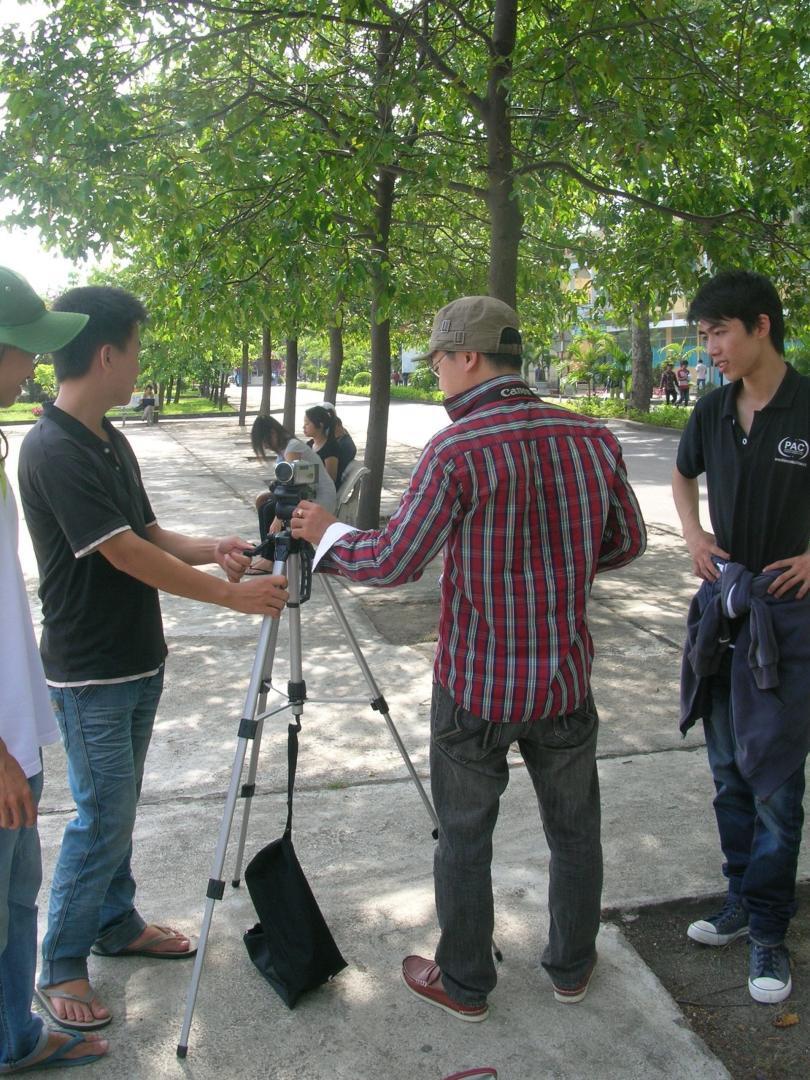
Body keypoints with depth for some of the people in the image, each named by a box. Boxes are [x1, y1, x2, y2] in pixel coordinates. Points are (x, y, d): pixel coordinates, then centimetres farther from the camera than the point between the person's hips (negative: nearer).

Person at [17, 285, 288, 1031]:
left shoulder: (111, 442, 7)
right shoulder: (52, 451, -21)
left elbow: (147, 533, 12)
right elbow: (127, 555, -24)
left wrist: (208, 548, -7)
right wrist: (230, 595, -20)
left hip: (137, 660, 8)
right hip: (90, 674, -8)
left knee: (118, 809, 19)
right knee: (102, 816, 1)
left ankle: (117, 923, 35)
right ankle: (61, 966, 18)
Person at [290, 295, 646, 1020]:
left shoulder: (457, 450, -19)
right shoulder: (593, 438, -4)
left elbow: (394, 563, -17)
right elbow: (627, 543, 7)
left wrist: (327, 533, 0)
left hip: (476, 687, -4)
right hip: (566, 680, 4)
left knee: (464, 837, 14)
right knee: (574, 828, 20)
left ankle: (464, 983, 31)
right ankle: (572, 967, 39)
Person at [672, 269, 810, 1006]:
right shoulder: (714, 412, 3)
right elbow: (684, 475, 22)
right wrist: (693, 533, 5)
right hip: (722, 603, 6)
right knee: (730, 771, 15)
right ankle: (742, 901, 32)